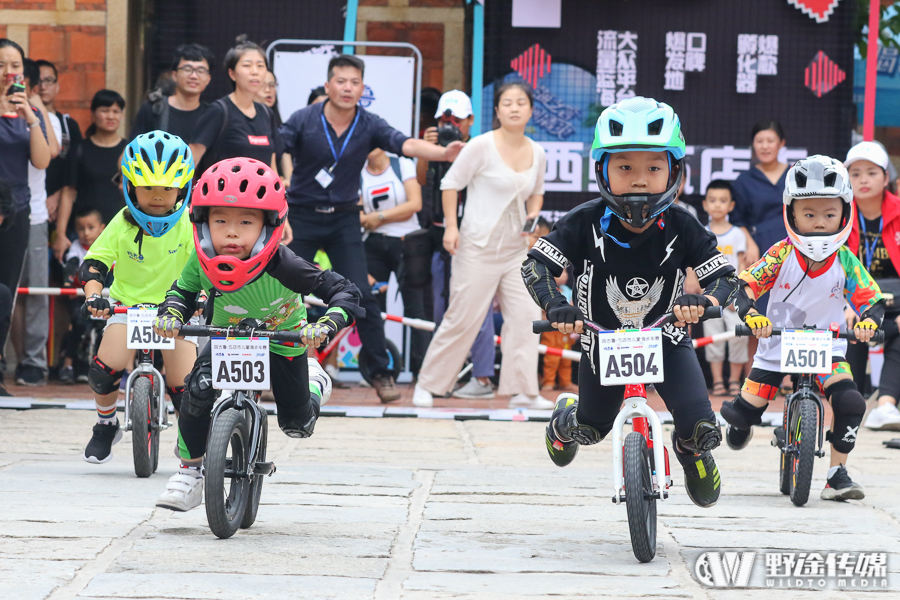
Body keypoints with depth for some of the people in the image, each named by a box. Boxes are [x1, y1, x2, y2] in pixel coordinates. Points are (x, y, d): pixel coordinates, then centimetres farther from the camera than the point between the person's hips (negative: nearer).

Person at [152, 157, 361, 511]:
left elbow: (345, 293, -35)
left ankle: (313, 380, 43)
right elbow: (182, 290, -4)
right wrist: (171, 314, -26)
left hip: (283, 339, -2)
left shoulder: (281, 266, -38)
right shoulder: (202, 263, -27)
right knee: (199, 389, -26)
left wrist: (326, 326, -52)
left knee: (297, 425, 6)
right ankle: (189, 473, -6)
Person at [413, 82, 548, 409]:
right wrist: (451, 226, -11)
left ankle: (522, 391, 1)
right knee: (463, 318, -3)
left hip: (516, 248, 5)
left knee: (526, 314, -4)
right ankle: (427, 385, 11)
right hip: (478, 245, -5)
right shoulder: (482, 146, -10)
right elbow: (451, 183, -4)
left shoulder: (537, 154, 6)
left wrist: (534, 211, 2)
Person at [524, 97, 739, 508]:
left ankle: (690, 451, 24)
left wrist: (703, 301, -42)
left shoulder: (681, 227, -20)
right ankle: (565, 419, 55)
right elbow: (536, 263, -21)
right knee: (589, 430, 15)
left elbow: (725, 276, -20)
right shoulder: (587, 223, -22)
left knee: (701, 429, -16)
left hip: (667, 339, 0)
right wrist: (555, 307, -39)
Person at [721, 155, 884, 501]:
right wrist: (751, 315, -37)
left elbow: (872, 299, -12)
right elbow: (746, 285, -17)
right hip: (777, 342, 0)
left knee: (849, 403, -22)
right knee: (747, 409, 0)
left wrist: (868, 322, -35)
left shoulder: (846, 262, -13)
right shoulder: (781, 255, -16)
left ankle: (837, 474, -8)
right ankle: (737, 422, 40)